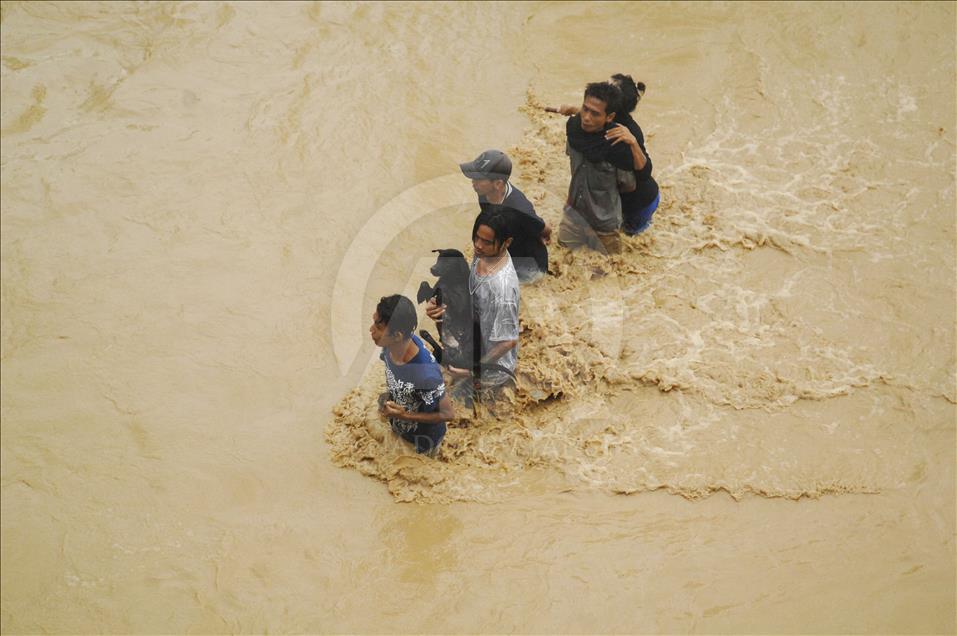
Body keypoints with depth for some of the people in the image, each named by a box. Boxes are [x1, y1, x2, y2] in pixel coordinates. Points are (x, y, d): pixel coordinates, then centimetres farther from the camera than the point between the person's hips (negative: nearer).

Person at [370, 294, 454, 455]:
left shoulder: (425, 374, -44)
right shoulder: (391, 346, -22)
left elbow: (448, 414, -26)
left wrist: (404, 416, -31)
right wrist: (387, 398, -11)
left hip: (423, 440, -6)